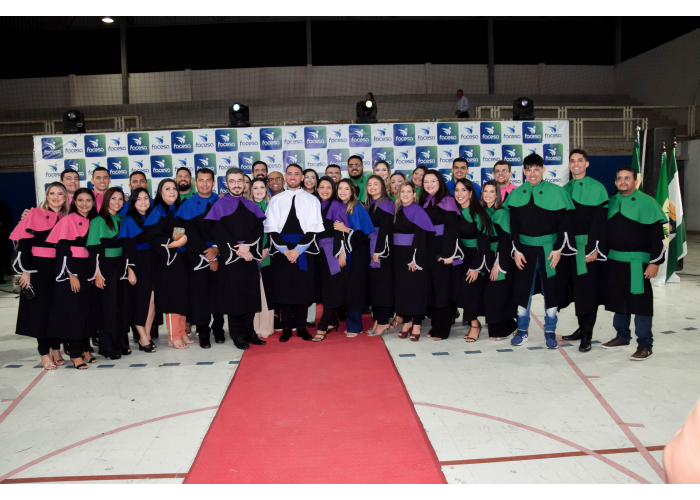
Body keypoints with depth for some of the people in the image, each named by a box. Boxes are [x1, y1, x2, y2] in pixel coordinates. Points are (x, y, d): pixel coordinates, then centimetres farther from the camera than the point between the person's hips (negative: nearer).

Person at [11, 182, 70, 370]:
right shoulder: (35, 214, -4)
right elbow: (23, 242, -7)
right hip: (39, 268, -4)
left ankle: (56, 349, 21)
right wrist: (26, 270, -12)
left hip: (60, 268, 4)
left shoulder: (66, 218, 7)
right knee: (41, 308, 1)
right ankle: (44, 354, 9)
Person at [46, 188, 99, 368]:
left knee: (88, 309, 8)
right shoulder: (68, 220, -8)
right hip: (70, 269, -6)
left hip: (87, 269, 6)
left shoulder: (92, 221, 10)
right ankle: (75, 354, 5)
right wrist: (72, 275, -16)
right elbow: (62, 249, -12)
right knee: (73, 310, -2)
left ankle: (85, 349, 19)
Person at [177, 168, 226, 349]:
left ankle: (218, 329, 17)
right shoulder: (187, 206, 1)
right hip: (196, 257, -1)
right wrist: (208, 257, -11)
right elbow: (191, 236, -4)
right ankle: (203, 332, 10)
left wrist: (217, 249, -16)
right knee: (200, 293, 0)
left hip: (220, 255, 1)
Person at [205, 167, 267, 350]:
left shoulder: (252, 206, 12)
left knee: (250, 295, 6)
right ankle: (237, 335, 9)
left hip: (250, 258, 4)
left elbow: (259, 230, 3)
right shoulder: (220, 206, 0)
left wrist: (247, 246, -14)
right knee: (233, 296, 0)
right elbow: (219, 233, -8)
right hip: (230, 260, -3)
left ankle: (249, 332, 16)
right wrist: (237, 250, -15)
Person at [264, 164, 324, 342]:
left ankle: (301, 327, 12)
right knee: (283, 288, 2)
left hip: (303, 250, -1)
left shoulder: (312, 200, 4)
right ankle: (287, 328, 11)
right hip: (281, 251, 1)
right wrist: (285, 250, -9)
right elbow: (272, 229, 2)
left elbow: (313, 229, -2)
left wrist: (297, 250, -11)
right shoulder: (276, 200, 7)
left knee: (304, 288, 2)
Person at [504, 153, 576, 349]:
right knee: (522, 290, 5)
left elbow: (563, 222, -4)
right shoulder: (516, 194, 3)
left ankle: (550, 332, 18)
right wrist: (516, 250, -4)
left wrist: (558, 249, -10)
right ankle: (522, 331, 19)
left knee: (551, 290, 5)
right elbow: (513, 225, 3)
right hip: (525, 249, 2)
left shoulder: (556, 192, -3)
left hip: (549, 250, -1)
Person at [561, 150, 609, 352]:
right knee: (577, 288, 11)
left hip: (589, 246, -6)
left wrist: (594, 249, -18)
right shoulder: (565, 190, 11)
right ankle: (582, 328, 22)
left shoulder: (597, 188, -6)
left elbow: (600, 221, -12)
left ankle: (587, 335, 2)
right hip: (570, 246, 6)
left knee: (588, 288, -4)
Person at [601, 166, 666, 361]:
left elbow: (657, 236, -9)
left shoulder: (647, 202, -6)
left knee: (640, 302, -2)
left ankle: (645, 345, 7)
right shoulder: (611, 202, 11)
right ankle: (622, 336, 29)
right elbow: (604, 230, 18)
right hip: (614, 260, 6)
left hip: (637, 262, -6)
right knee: (618, 300, 14)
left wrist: (655, 262, -13)